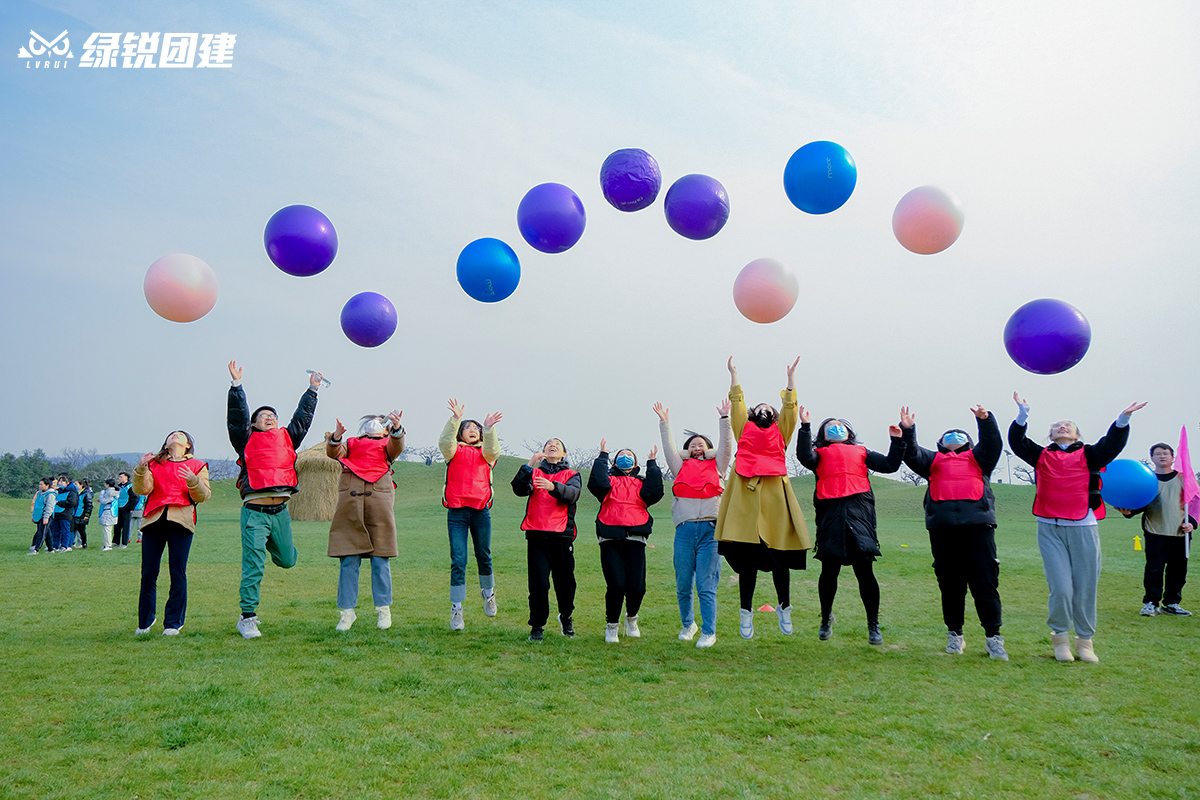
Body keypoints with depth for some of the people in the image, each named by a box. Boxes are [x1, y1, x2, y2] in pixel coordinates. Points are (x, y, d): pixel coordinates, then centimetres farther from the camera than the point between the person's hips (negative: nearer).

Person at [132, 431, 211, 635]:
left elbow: (203, 496, 4)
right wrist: (141, 469, -10)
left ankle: (173, 623, 5)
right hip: (154, 520, 2)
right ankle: (145, 621, 19)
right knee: (148, 573, 2)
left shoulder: (197, 466, 15)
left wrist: (193, 481, -14)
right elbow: (142, 490, 5)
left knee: (177, 574, -4)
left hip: (180, 521, -1)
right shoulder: (154, 463, 19)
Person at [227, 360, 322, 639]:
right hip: (255, 512, -4)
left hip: (280, 511, 4)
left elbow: (302, 417, 22)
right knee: (253, 566, -6)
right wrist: (237, 385, -8)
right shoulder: (247, 440, 6)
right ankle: (247, 618, 4)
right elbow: (237, 415, -3)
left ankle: (270, 542, 52)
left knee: (287, 560, 17)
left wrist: (312, 389, 27)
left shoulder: (286, 438, 15)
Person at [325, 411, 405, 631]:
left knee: (379, 558, 0)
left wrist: (397, 428, -23)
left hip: (379, 500, -1)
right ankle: (347, 611, 6)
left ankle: (383, 608, 9)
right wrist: (335, 438, -17)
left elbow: (397, 447, -3)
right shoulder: (351, 443, 24)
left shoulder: (387, 443, 21)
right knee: (349, 559, -1)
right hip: (350, 500, 1)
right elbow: (334, 453, 4)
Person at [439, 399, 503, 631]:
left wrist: (489, 428, -28)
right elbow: (444, 441, -13)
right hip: (456, 512, -2)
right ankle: (456, 608, 1)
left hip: (481, 511, 2)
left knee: (484, 556, 14)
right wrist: (455, 419, -27)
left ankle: (488, 593, 39)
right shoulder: (454, 451, 8)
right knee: (458, 561, -4)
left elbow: (493, 450, -12)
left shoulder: (485, 453, 11)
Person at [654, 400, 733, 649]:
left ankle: (708, 632, 7)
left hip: (710, 529, -2)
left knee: (706, 587, -4)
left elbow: (725, 445, 9)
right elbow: (669, 448, 15)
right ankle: (688, 625, 29)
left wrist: (724, 418, 6)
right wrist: (664, 423, 13)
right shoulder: (681, 468, 19)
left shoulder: (717, 467, 17)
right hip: (684, 530, 2)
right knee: (683, 586, 7)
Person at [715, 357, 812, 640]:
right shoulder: (745, 429, 19)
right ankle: (746, 613, 7)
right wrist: (734, 375, 17)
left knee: (780, 557, 4)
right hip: (745, 495, -1)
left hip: (774, 495, 1)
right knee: (746, 557, -2)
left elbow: (789, 409, 13)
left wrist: (790, 378, 10)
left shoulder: (780, 432, 20)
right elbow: (737, 405, 16)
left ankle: (784, 608, 23)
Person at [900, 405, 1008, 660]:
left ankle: (993, 637, 2)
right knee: (950, 583, 4)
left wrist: (986, 421, -8)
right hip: (943, 526, 1)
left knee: (985, 581, -4)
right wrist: (907, 431, -6)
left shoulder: (977, 457, 24)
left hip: (977, 523, -1)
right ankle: (954, 634, 15)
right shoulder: (933, 460, 24)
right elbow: (912, 455, 9)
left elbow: (993, 444, 7)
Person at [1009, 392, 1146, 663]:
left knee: (1085, 588, 5)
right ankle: (1060, 638, 14)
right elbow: (1017, 442, 1)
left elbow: (1112, 445, -3)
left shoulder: (1088, 455, 11)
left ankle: (1085, 640, 20)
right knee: (1061, 589, -6)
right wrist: (1022, 414, -11)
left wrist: (1122, 420, -18)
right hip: (1050, 530, -1)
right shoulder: (1041, 456, 12)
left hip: (1083, 529, 1)